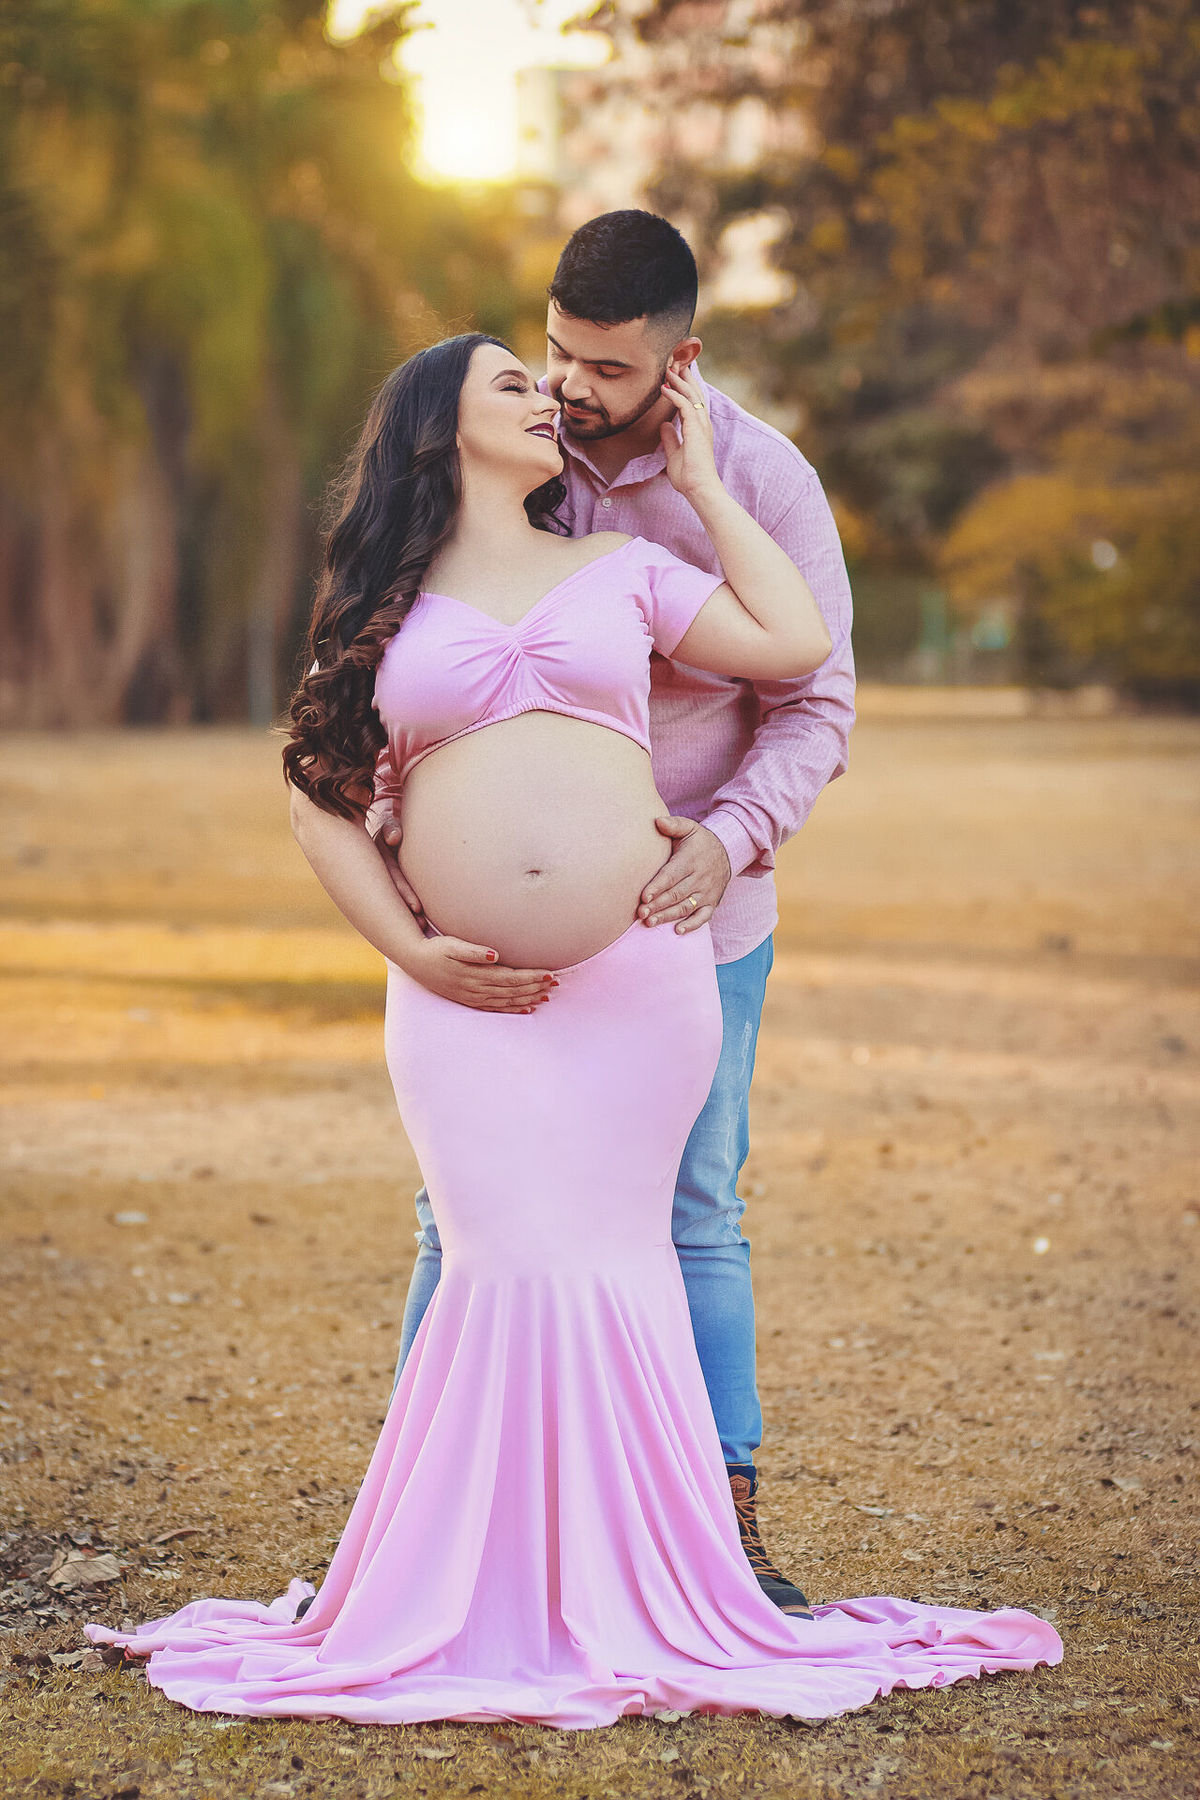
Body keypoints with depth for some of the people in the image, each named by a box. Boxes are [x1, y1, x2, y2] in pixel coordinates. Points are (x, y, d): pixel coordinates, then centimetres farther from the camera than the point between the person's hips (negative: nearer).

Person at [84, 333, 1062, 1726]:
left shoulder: (620, 569, 15)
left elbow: (797, 642, 7)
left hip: (638, 979, 1)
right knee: (505, 1266, -8)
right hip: (466, 993, 0)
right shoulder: (385, 604, 12)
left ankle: (625, 1585, 9)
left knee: (609, 1259, -1)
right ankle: (489, 1591, 4)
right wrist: (405, 947, -1)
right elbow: (317, 794, 11)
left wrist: (701, 481, 14)